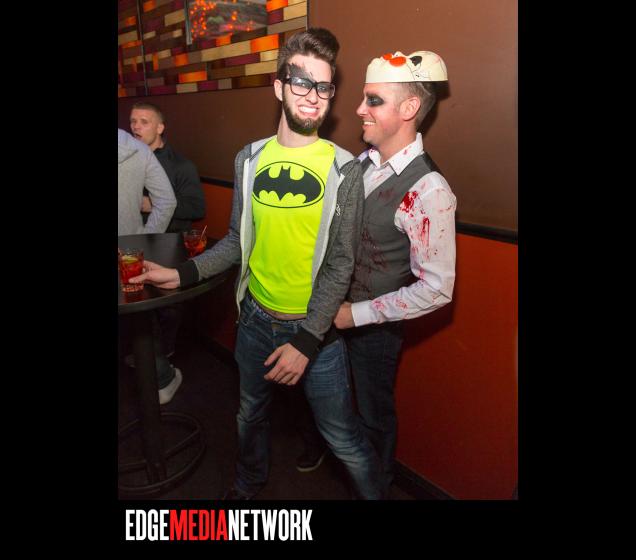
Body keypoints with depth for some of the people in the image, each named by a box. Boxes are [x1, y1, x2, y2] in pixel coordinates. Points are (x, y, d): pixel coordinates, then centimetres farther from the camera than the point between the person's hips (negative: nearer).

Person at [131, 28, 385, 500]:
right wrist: (184, 273, -5)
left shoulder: (343, 169, -10)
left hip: (315, 326, -4)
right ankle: (249, 486, 54)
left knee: (343, 437, 6)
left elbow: (341, 264, -13)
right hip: (256, 317, 4)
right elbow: (240, 240, 7)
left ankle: (374, 492, 37)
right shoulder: (250, 159, 0)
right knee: (251, 414, 25)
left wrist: (307, 340, -18)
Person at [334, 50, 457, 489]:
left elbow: (436, 288, -23)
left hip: (374, 326, -6)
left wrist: (357, 314, -20)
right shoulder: (363, 162, -4)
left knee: (373, 411, 18)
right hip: (332, 310, 6)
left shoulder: (428, 190, -24)